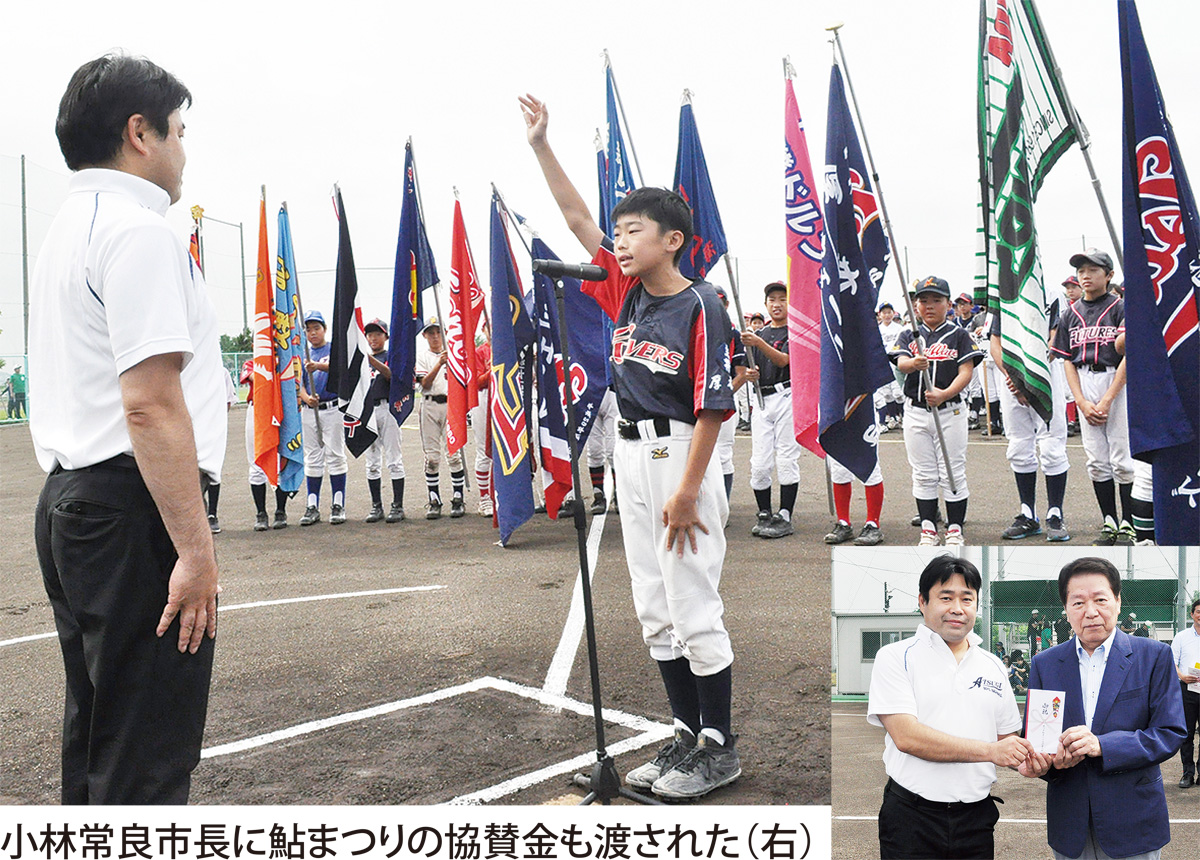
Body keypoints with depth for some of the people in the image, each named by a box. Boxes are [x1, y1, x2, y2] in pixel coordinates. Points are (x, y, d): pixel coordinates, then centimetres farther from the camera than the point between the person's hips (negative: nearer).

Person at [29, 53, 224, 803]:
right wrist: (196, 548, -20)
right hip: (133, 508, -10)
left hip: (69, 498, 10)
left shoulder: (68, 230, 18)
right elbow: (151, 406, -22)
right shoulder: (138, 231, -13)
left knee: (95, 734, 18)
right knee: (147, 758, -4)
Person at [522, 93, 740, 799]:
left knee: (695, 608, -2)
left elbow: (712, 406, -16)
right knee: (655, 610, 12)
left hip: (681, 457, -8)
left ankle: (721, 748, 11)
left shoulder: (700, 307, -13)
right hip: (632, 456, 8)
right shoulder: (626, 292, 8)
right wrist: (541, 145, 5)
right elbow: (578, 219, 10)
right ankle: (689, 735, 24)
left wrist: (688, 490, -18)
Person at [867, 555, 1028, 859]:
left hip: (976, 819, 4)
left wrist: (1028, 761, -5)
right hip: (912, 818, -4)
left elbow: (1007, 738, 18)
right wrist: (990, 751, -17)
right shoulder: (895, 657, -4)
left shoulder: (993, 667, 12)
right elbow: (906, 737, -15)